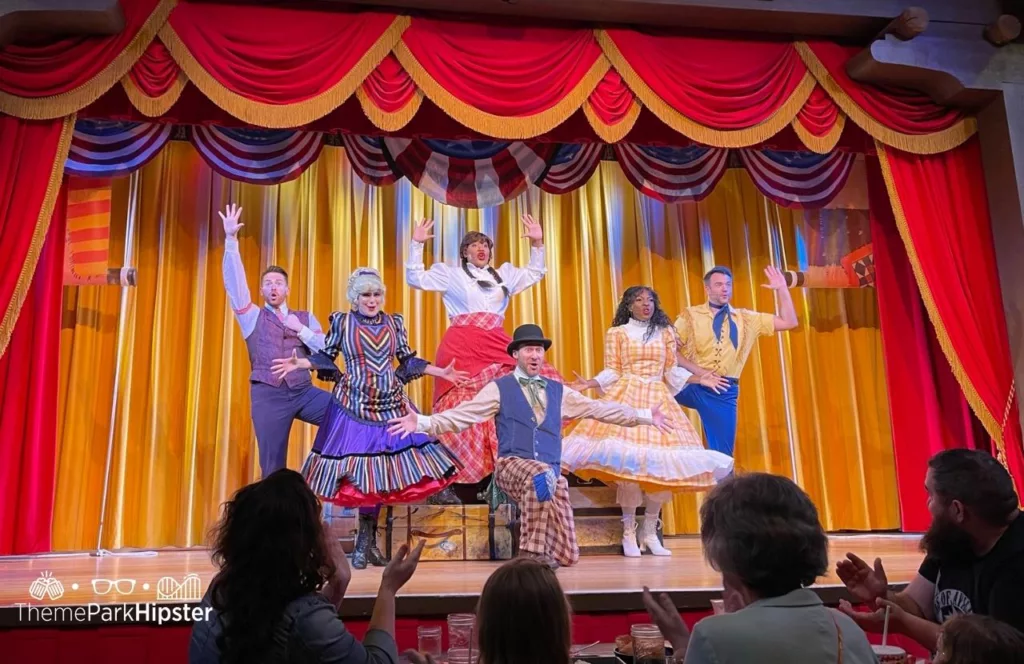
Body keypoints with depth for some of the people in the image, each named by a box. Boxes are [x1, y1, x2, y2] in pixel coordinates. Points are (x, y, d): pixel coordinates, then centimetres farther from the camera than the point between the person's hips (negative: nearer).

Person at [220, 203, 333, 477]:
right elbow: (234, 282, -2)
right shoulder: (252, 317, 11)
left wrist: (301, 330, -6)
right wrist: (231, 240, -12)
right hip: (268, 396, -1)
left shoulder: (306, 318, 14)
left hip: (304, 392, 1)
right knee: (273, 467, 0)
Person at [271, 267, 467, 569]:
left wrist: (442, 372, 8)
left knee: (381, 470, 1)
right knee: (360, 471, -2)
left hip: (390, 405, 3)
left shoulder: (394, 322, 9)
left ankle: (366, 543, 13)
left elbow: (408, 360, 13)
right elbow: (326, 356, 3)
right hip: (354, 406, -3)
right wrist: (300, 362, -13)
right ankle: (367, 542, 9)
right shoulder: (342, 321, 2)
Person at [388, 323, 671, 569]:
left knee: (566, 556, -1)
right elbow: (462, 415, -3)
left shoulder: (558, 391, 17)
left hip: (551, 474, 4)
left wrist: (645, 416, 15)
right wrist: (423, 422, -18)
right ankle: (533, 551, -26)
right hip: (512, 466, -4)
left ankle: (542, 549, 34)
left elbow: (599, 408, 18)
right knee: (540, 475, -41)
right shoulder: (499, 388, 5)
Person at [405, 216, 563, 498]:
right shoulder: (450, 273, 14)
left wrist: (537, 243, 20)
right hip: (461, 348, -4)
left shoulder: (504, 274, 24)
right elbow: (416, 279, 9)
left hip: (496, 346, 4)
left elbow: (535, 273, 32)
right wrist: (416, 245, 0)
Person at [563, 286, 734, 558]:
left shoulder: (666, 332, 16)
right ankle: (628, 533, -4)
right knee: (626, 463, -14)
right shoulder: (616, 333, 9)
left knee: (660, 464, -4)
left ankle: (650, 533, 7)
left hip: (658, 400, 3)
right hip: (626, 398, -3)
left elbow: (672, 371, 15)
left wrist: (699, 379, 4)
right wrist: (589, 384, -13)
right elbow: (611, 372, 3)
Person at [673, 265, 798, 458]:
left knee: (722, 454, 3)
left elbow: (789, 322, 10)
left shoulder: (745, 319, 13)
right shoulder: (690, 315, 5)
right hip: (690, 385, -2)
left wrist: (782, 289, 0)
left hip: (723, 392, 2)